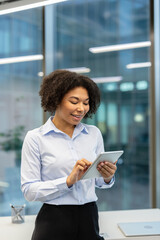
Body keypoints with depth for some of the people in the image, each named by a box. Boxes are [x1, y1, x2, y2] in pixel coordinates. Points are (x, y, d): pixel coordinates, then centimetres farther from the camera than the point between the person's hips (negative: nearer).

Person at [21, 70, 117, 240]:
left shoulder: (94, 133, 4)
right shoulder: (35, 138, -8)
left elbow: (100, 182, 11)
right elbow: (29, 190, -11)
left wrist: (107, 177, -12)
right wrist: (68, 181, -22)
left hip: (90, 219, 4)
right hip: (54, 221, -4)